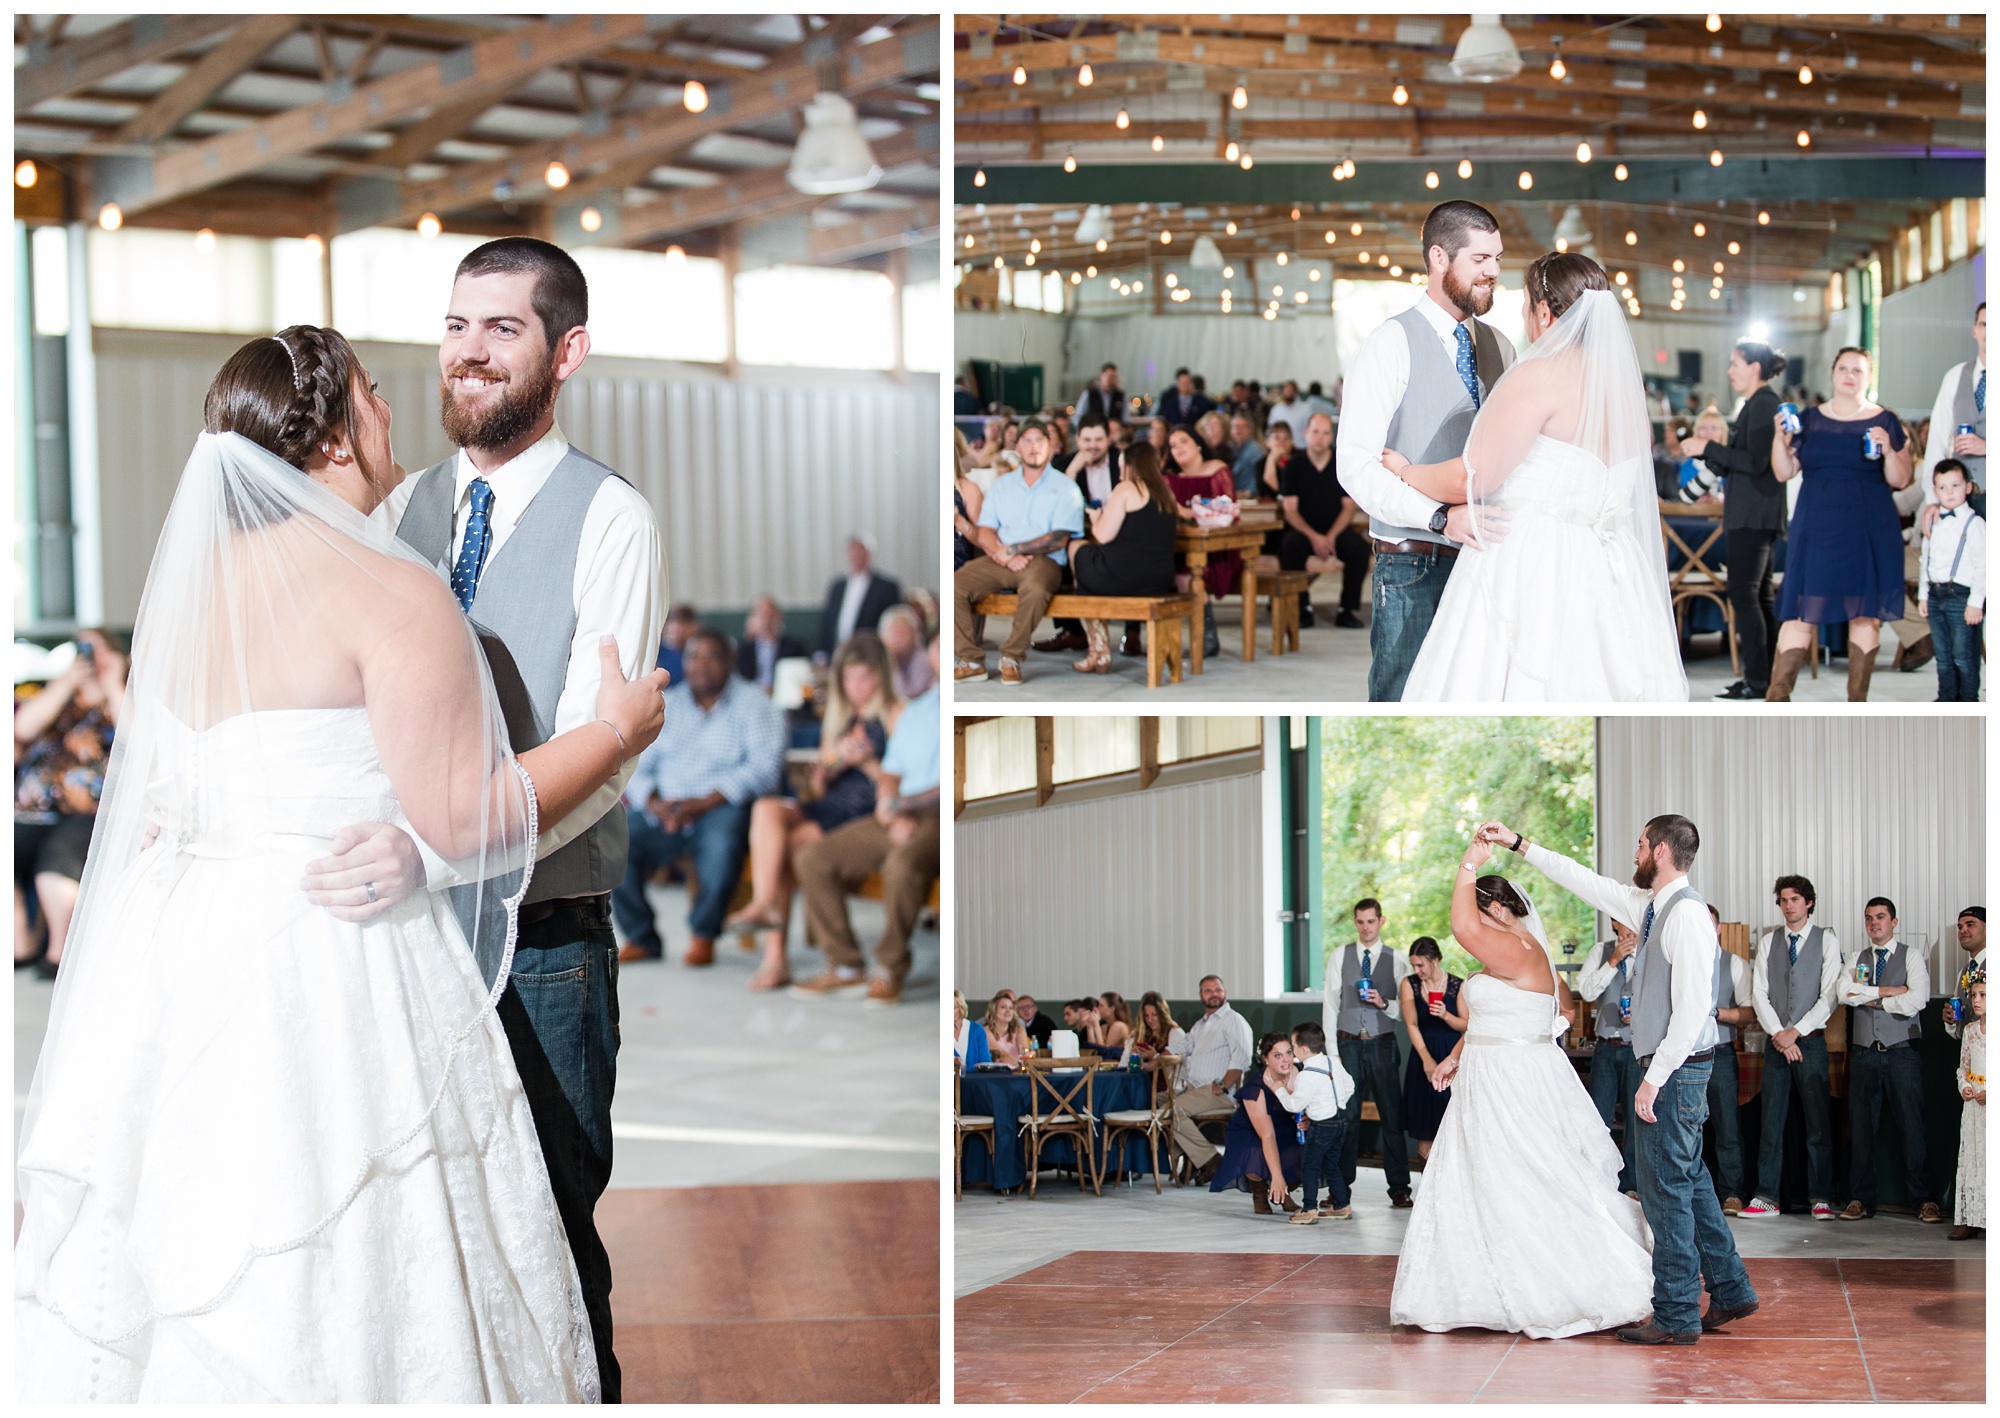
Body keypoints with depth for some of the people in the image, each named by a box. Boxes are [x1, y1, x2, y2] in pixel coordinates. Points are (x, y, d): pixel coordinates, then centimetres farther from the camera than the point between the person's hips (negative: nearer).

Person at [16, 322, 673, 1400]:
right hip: (326, 982, -8)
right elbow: (459, 818, -14)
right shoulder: (392, 588, -13)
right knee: (337, 1292, 0)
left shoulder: (189, 579, 11)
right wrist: (615, 731, -3)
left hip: (176, 958, 8)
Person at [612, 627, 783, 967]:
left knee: (722, 842, -38)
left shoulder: (753, 706, 3)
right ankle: (641, 937, -5)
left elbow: (765, 768, -11)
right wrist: (654, 802, -15)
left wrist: (701, 804, -19)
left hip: (720, 808, -3)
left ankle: (703, 935, -15)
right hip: (663, 809, 3)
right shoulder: (667, 705, 16)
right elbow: (636, 765, 8)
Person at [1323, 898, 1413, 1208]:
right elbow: (1331, 1004, 6)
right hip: (1348, 1043, 1)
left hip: (1382, 1044, -1)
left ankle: (1399, 1188, 3)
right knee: (1345, 1116, 0)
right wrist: (1331, 1050, 0)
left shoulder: (1396, 959, 6)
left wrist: (1384, 1004, -14)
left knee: (1392, 1115, -2)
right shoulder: (1339, 956, 8)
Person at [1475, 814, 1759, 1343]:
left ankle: (1677, 1315, 2)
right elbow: (1586, 882, 22)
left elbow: (1692, 1007, -22)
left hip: (1676, 1069, -9)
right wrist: (1519, 844, 24)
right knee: (1690, 1181, 15)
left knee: (1665, 1185, -4)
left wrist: (1655, 1077, -20)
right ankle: (1729, 1293, 23)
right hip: (1667, 1067, 9)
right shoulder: (1651, 906, 11)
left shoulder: (1687, 915, -18)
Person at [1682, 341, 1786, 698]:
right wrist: (1704, 450, 11)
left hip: (1754, 516, -11)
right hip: (1750, 515, 11)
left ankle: (1757, 681, -12)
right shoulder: (1755, 405, 18)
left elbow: (1757, 462, -21)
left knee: (1743, 594, -11)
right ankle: (1766, 678, 15)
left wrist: (1709, 448, -16)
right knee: (1758, 595, 12)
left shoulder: (1764, 404, -13)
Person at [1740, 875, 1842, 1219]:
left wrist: (1795, 1032, -10)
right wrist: (1778, 1034, -7)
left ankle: (1820, 1199, 2)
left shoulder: (1827, 941, 2)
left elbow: (1829, 997, -4)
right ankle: (1766, 1198, 4)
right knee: (1771, 1123, 2)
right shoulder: (1769, 942, 11)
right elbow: (1759, 993, 6)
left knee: (1818, 1123, -2)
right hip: (1776, 1043, 3)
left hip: (1811, 1041, -3)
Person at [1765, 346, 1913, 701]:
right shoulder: (1810, 419, 9)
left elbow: (1900, 480, 2)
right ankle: (1777, 697, -4)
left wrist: (1887, 450, -15)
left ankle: (1857, 703, 9)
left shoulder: (1885, 422, 4)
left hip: (1869, 531, -1)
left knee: (1865, 614, 1)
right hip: (1817, 530, 1)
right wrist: (1780, 438, -8)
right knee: (1801, 612, -4)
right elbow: (1784, 473, 7)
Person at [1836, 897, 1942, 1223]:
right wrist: (1889, 991, -11)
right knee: (1861, 1128, 3)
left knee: (1911, 1126, -4)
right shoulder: (1856, 960, 14)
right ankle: (1861, 1200, 9)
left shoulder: (1912, 957, 3)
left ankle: (1923, 1200, 3)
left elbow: (1916, 1000, -13)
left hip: (1902, 1053, -3)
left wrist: (1868, 997, -7)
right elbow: (1843, 993, -5)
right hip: (1864, 1053, 3)